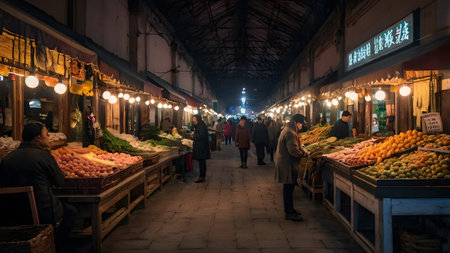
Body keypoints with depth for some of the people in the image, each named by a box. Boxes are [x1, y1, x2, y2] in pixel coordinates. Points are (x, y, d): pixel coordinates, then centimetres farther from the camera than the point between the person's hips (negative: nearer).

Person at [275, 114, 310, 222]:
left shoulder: (288, 130, 15)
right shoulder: (290, 133, -21)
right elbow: (294, 151, -26)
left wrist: (303, 150, 9)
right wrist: (305, 153, -10)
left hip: (286, 163, 11)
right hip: (287, 165, -11)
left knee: (289, 188, 17)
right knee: (288, 188, -4)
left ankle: (289, 209, 27)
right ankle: (289, 213, 3)